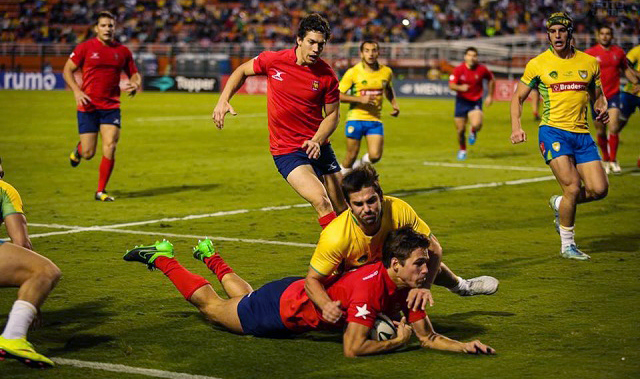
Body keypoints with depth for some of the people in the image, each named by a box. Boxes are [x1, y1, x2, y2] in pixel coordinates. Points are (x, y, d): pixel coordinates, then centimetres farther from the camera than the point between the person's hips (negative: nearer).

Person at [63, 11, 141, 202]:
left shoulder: (123, 51, 5)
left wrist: (135, 85, -7)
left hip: (111, 106, 2)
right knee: (88, 153, -1)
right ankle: (78, 149, 39)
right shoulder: (85, 48, -3)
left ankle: (101, 191, 2)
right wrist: (77, 91, -12)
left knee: (110, 147, -12)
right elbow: (67, 70, 2)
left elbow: (134, 74, 16)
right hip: (88, 106, -2)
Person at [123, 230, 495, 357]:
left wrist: (465, 346, -24)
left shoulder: (406, 288, -15)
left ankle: (210, 255, 59)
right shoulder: (370, 284, -40)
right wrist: (397, 341, -30)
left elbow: (429, 337, -8)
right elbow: (353, 349, -40)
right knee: (211, 304, 16)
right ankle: (162, 257, 33)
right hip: (283, 306, -7)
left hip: (300, 295, 7)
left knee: (244, 296, 36)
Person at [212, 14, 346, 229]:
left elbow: (332, 114, 3)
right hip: (286, 150, -3)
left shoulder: (327, 76, -6)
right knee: (321, 201, -23)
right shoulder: (273, 60, -8)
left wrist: (317, 141, -14)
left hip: (318, 147, 3)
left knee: (343, 210, 8)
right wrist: (223, 100, -2)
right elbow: (242, 71, 10)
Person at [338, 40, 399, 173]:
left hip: (375, 120, 3)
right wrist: (360, 99, -20)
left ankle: (357, 166, 22)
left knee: (375, 156, -10)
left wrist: (394, 105, 9)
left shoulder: (386, 72, 5)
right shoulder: (353, 72, -7)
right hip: (355, 118, -3)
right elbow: (339, 95, -9)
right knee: (351, 156, 1)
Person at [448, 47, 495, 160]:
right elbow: (451, 85, -12)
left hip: (476, 101, -1)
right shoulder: (458, 70, -9)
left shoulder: (482, 69, -6)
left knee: (477, 124, -25)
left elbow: (491, 80, 11)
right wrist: (460, 87, -33)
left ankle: (473, 132, 14)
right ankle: (462, 150, 31)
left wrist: (490, 96, 10)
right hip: (461, 101, 1)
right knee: (460, 130, 3)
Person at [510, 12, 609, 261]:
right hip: (553, 131, -4)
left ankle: (560, 204, 26)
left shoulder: (589, 62, 9)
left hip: (582, 134, 4)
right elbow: (518, 97, 10)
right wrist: (516, 127, -5)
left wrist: (602, 110, -2)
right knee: (573, 188, -16)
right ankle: (567, 245, 2)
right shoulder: (537, 64, 1)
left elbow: (597, 96, 21)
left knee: (599, 189, -5)